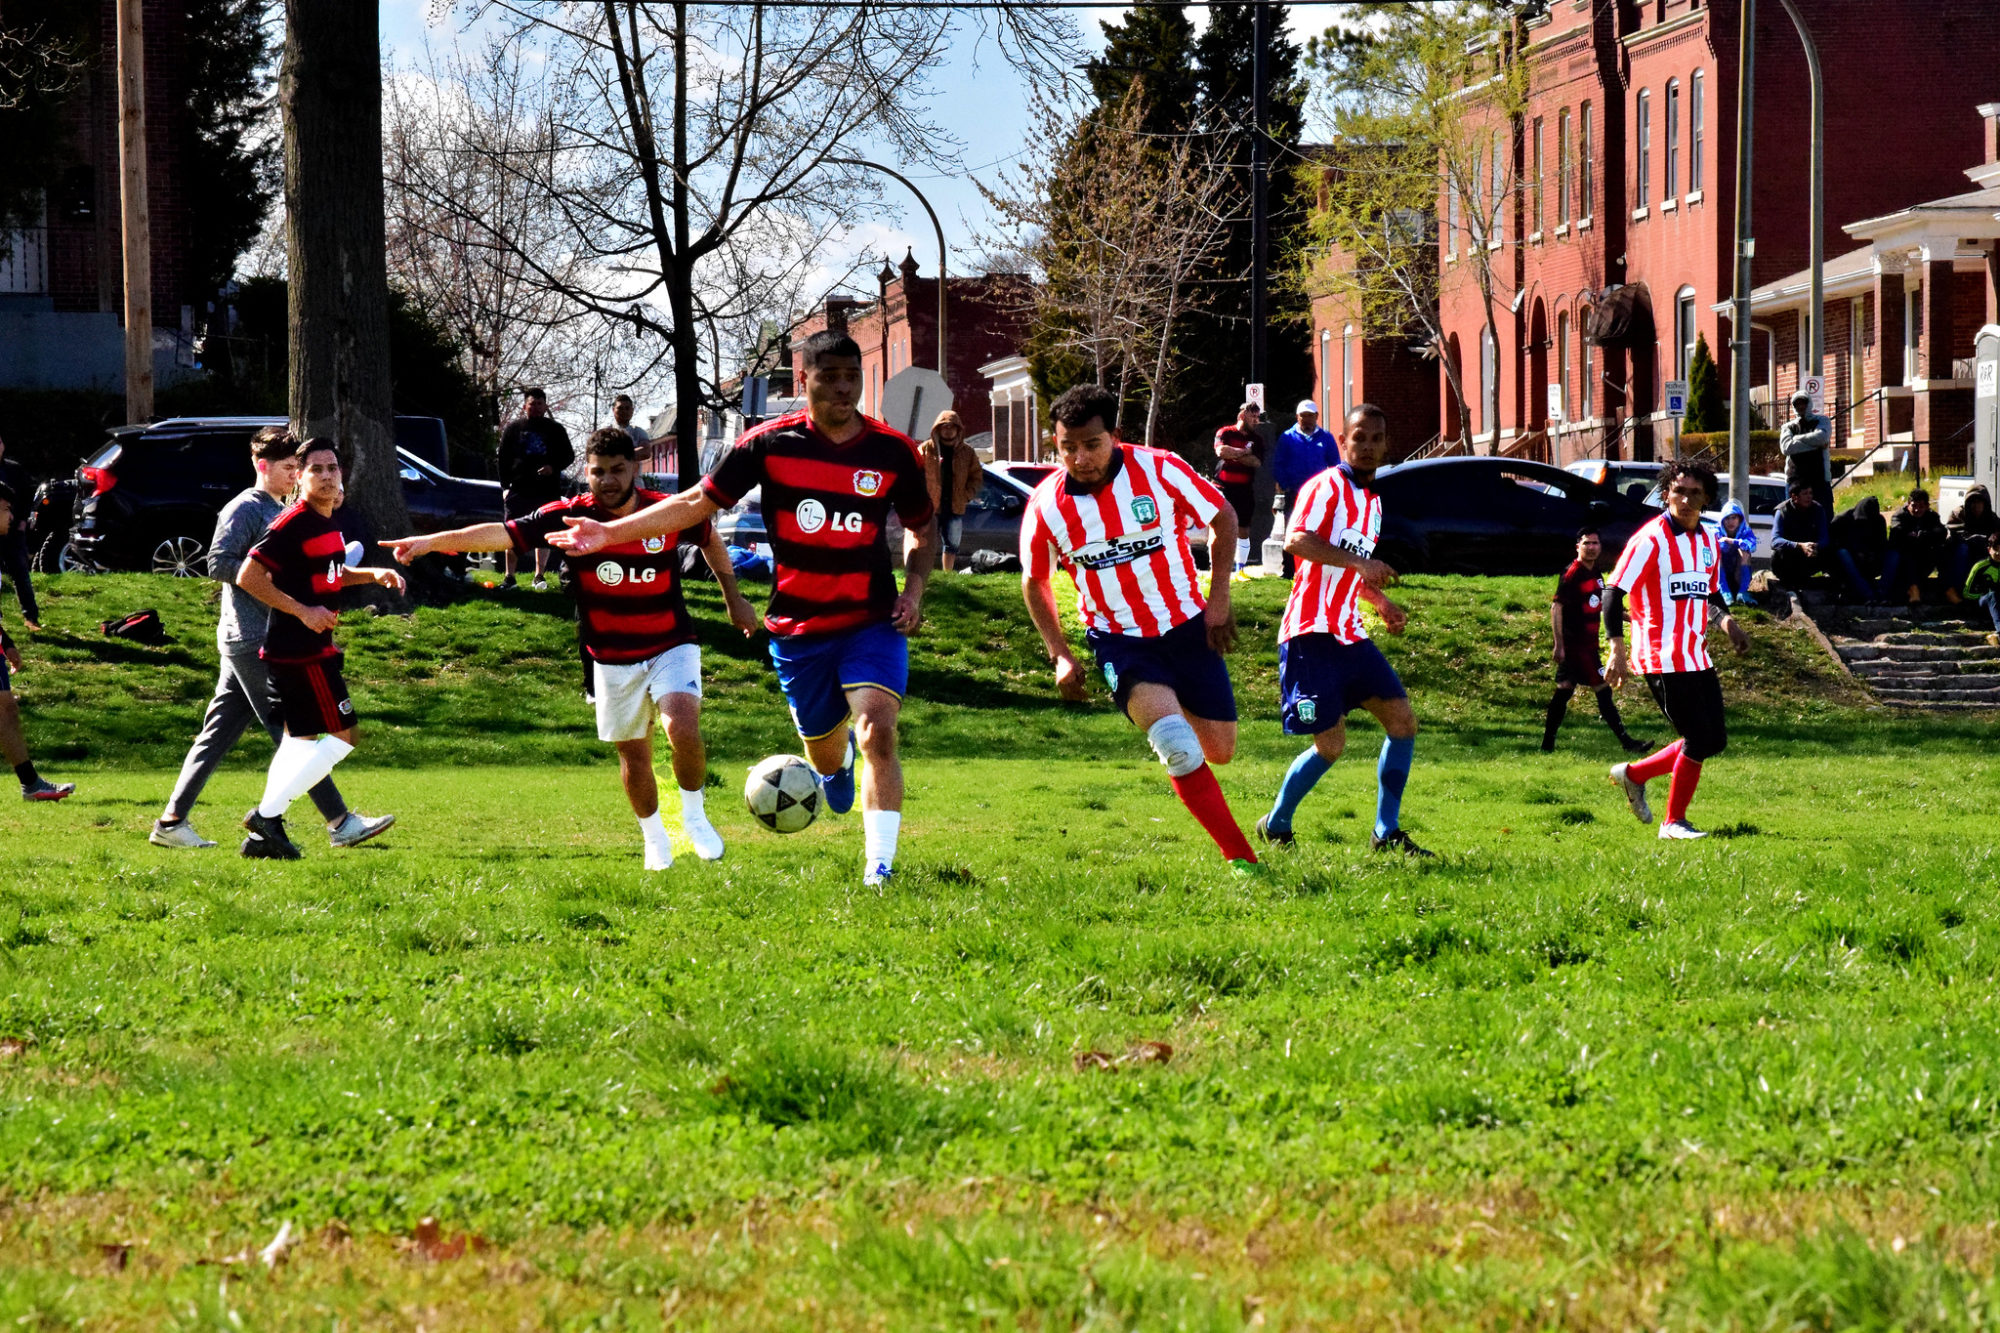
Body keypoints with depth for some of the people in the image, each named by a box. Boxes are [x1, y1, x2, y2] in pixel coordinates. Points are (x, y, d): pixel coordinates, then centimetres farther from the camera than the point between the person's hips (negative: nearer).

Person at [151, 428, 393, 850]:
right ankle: (340, 823, -8)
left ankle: (171, 823, 9)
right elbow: (219, 565, -17)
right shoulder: (245, 510, -9)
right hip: (250, 641, -10)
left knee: (219, 733, 8)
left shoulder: (281, 512, 20)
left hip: (265, 639, 10)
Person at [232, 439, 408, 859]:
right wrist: (302, 611, -22)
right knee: (343, 735, -8)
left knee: (300, 738, 14)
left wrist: (375, 575, 13)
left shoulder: (327, 523, 12)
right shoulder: (292, 525, -18)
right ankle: (267, 815, -7)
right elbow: (248, 577, -21)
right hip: (301, 651, -10)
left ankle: (262, 835, 18)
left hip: (312, 647, 10)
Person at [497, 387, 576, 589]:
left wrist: (554, 468, -9)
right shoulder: (513, 428, 8)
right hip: (518, 489, -1)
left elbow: (568, 456, 12)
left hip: (547, 489, 1)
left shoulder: (555, 429, 9)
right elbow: (503, 459, 7)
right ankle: (509, 576, 2)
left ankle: (540, 575, 12)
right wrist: (505, 486, -2)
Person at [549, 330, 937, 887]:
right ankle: (838, 761, 53)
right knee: (826, 752, 13)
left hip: (872, 622, -1)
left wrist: (915, 587, -5)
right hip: (797, 629, 1)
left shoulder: (893, 451, -3)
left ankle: (879, 866, -20)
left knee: (878, 731, -23)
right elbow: (695, 503, -1)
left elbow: (924, 529, 13)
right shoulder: (770, 443, -6)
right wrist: (610, 532, -6)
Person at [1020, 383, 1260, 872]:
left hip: (1187, 627, 1)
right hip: (1119, 639, -1)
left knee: (1220, 752, 3)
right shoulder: (1046, 505, -10)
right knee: (1176, 746, -25)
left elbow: (1222, 518, 2)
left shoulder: (1160, 470, -13)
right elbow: (1034, 580, 7)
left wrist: (1219, 598, -3)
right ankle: (1241, 858, -14)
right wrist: (1059, 654, 1)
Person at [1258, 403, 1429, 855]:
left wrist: (1381, 603, 17)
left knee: (1403, 720, 0)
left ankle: (1387, 833, 7)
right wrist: (1360, 561, -34)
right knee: (1330, 744, -10)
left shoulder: (1372, 500, 19)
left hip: (1350, 635, 9)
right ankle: (1276, 826, 11)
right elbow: (1296, 540, -27)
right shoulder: (1326, 487, -8)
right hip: (1312, 635, -9)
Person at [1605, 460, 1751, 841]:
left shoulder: (1708, 538, 12)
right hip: (1663, 660, -8)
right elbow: (1614, 592, -14)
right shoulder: (1651, 539, -11)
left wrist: (1727, 619, 5)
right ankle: (1674, 823, 6)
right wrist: (1617, 649, -23)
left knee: (1715, 741, 7)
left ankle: (1634, 774, 23)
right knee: (1700, 740, -9)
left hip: (1698, 658, 8)